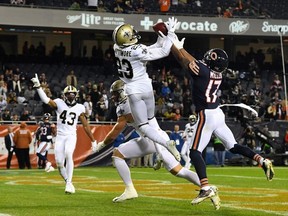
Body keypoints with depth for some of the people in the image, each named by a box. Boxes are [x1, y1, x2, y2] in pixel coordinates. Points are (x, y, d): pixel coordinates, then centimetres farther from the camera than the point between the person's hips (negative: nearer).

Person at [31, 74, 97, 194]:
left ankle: (69, 184, -26)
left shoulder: (79, 108, 5)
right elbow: (46, 100, -14)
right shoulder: (59, 103, 2)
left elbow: (85, 125, 11)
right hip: (60, 136, 1)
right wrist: (38, 86, -28)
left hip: (71, 136, -1)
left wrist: (93, 140, 11)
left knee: (68, 155, -27)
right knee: (59, 163, -3)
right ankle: (68, 181, 20)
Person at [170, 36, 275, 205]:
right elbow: (193, 61, 15)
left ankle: (206, 188, -23)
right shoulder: (218, 74, 6)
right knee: (233, 146, 16)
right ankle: (262, 161, -2)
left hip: (206, 115, -8)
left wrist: (173, 44, 9)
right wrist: (179, 47, 14)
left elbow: (183, 59, -6)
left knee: (195, 152, -8)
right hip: (218, 114, 8)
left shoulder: (202, 70, -16)